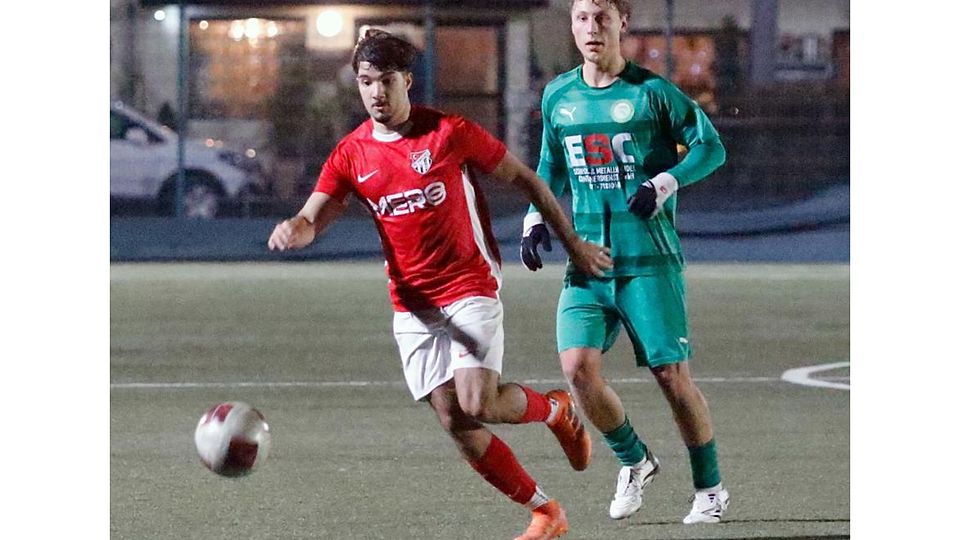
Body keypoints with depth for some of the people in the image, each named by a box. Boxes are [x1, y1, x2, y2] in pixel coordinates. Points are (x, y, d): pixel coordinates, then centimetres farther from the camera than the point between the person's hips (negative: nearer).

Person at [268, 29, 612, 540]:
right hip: (412, 304, 4)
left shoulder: (449, 133, -8)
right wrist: (293, 229, -31)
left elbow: (526, 180, 1)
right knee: (454, 421, -4)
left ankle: (555, 408, 12)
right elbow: (312, 219, -5)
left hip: (471, 288, -4)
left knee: (477, 405, -21)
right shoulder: (351, 154, 3)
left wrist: (574, 245, 3)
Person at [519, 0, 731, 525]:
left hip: (648, 259, -4)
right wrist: (536, 220, 9)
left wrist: (662, 186, -16)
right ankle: (634, 461, 13)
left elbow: (710, 147, -2)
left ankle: (710, 487, 14)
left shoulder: (651, 92, -5)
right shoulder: (558, 96, 9)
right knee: (578, 367, -12)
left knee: (671, 373, -4)